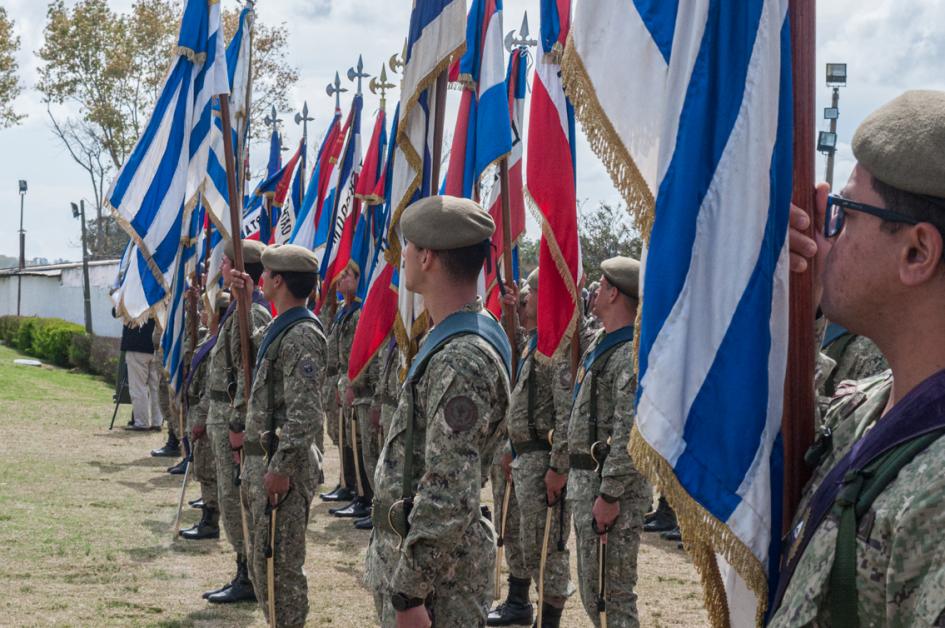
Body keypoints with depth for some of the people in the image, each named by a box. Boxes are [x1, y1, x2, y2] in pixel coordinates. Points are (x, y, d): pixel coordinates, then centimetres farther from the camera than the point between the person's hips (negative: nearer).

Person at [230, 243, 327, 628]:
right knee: (262, 560, 18)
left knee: (280, 565, -4)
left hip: (282, 467, -11)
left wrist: (281, 467, -25)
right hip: (263, 461, 11)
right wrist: (246, 302, 26)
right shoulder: (280, 328, 13)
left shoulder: (301, 335, -19)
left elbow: (305, 415, -25)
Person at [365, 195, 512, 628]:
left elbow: (449, 496, -27)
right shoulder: (450, 338, 10)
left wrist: (408, 591, -24)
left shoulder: (462, 360, -23)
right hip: (407, 548, 10)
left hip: (436, 566, -10)